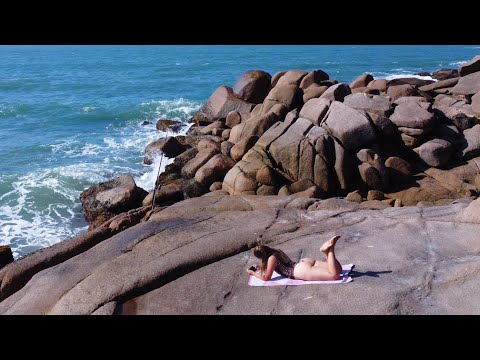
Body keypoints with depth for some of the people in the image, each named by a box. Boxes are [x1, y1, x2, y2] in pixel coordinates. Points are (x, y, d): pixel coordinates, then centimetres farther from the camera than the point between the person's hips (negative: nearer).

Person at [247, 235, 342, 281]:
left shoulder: (272, 259, -4)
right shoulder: (277, 251, 23)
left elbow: (266, 278, -1)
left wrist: (252, 272, 15)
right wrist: (260, 267, 41)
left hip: (302, 270, -9)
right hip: (306, 261, 9)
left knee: (335, 275, -25)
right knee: (338, 269, 5)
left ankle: (330, 248, -27)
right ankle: (327, 251, -10)